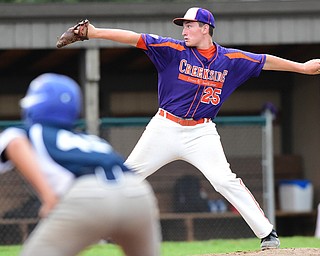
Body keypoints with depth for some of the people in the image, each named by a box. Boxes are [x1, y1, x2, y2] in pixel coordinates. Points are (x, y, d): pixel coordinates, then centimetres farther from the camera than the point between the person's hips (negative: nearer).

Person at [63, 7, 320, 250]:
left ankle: (267, 233, -9)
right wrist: (95, 33, -21)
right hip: (164, 128, 1)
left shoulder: (231, 59, 0)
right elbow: (135, 38, -12)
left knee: (225, 180, -15)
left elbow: (265, 61, 11)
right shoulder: (174, 50, -4)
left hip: (201, 132, -1)